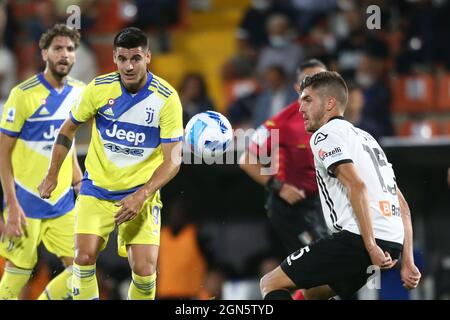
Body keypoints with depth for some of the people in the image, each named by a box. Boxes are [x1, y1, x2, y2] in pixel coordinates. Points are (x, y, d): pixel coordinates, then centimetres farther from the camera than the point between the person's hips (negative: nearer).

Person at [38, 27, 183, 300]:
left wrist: (140, 196, -27)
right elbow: (69, 128, 9)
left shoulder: (167, 98, -13)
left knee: (145, 270, -12)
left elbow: (173, 160, -15)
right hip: (96, 190, 1)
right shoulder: (99, 88, -8)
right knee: (84, 257, -16)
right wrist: (52, 175, 8)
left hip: (141, 194, -1)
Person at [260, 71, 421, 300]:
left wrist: (371, 247, -21)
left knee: (271, 284, -1)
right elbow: (402, 205, 22)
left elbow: (357, 186, -17)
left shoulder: (325, 134, 0)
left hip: (357, 238, -9)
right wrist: (407, 262, 16)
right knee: (312, 292, 28)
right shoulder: (364, 137, 27)